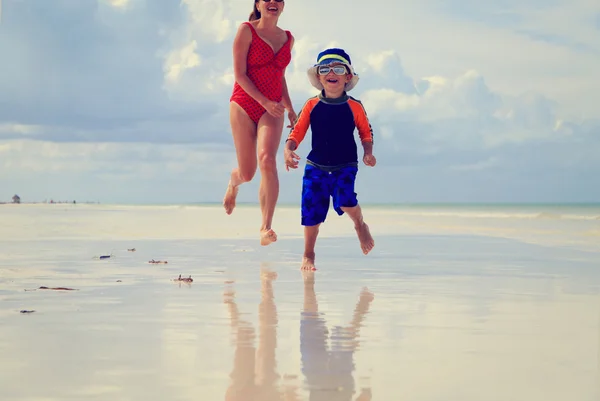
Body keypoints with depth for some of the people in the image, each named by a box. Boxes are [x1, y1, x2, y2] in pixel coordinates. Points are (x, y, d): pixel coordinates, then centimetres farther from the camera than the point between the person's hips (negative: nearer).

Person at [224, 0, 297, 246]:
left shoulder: (287, 38, 12)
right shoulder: (246, 31, -3)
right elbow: (239, 74, -8)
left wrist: (290, 109, 17)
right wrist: (265, 101, -19)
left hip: (272, 110, 2)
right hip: (244, 104, -2)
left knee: (267, 159, -24)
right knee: (248, 173, 2)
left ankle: (266, 227, -28)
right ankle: (234, 180, 44)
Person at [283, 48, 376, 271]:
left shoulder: (354, 107, -2)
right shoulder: (312, 106, 0)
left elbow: (366, 133, 8)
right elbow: (297, 132, -1)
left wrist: (368, 153, -9)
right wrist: (288, 150, -19)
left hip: (345, 167, -2)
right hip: (316, 167, 2)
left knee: (344, 200, -27)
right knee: (311, 210, 0)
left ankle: (360, 224, 10)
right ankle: (308, 255, 22)